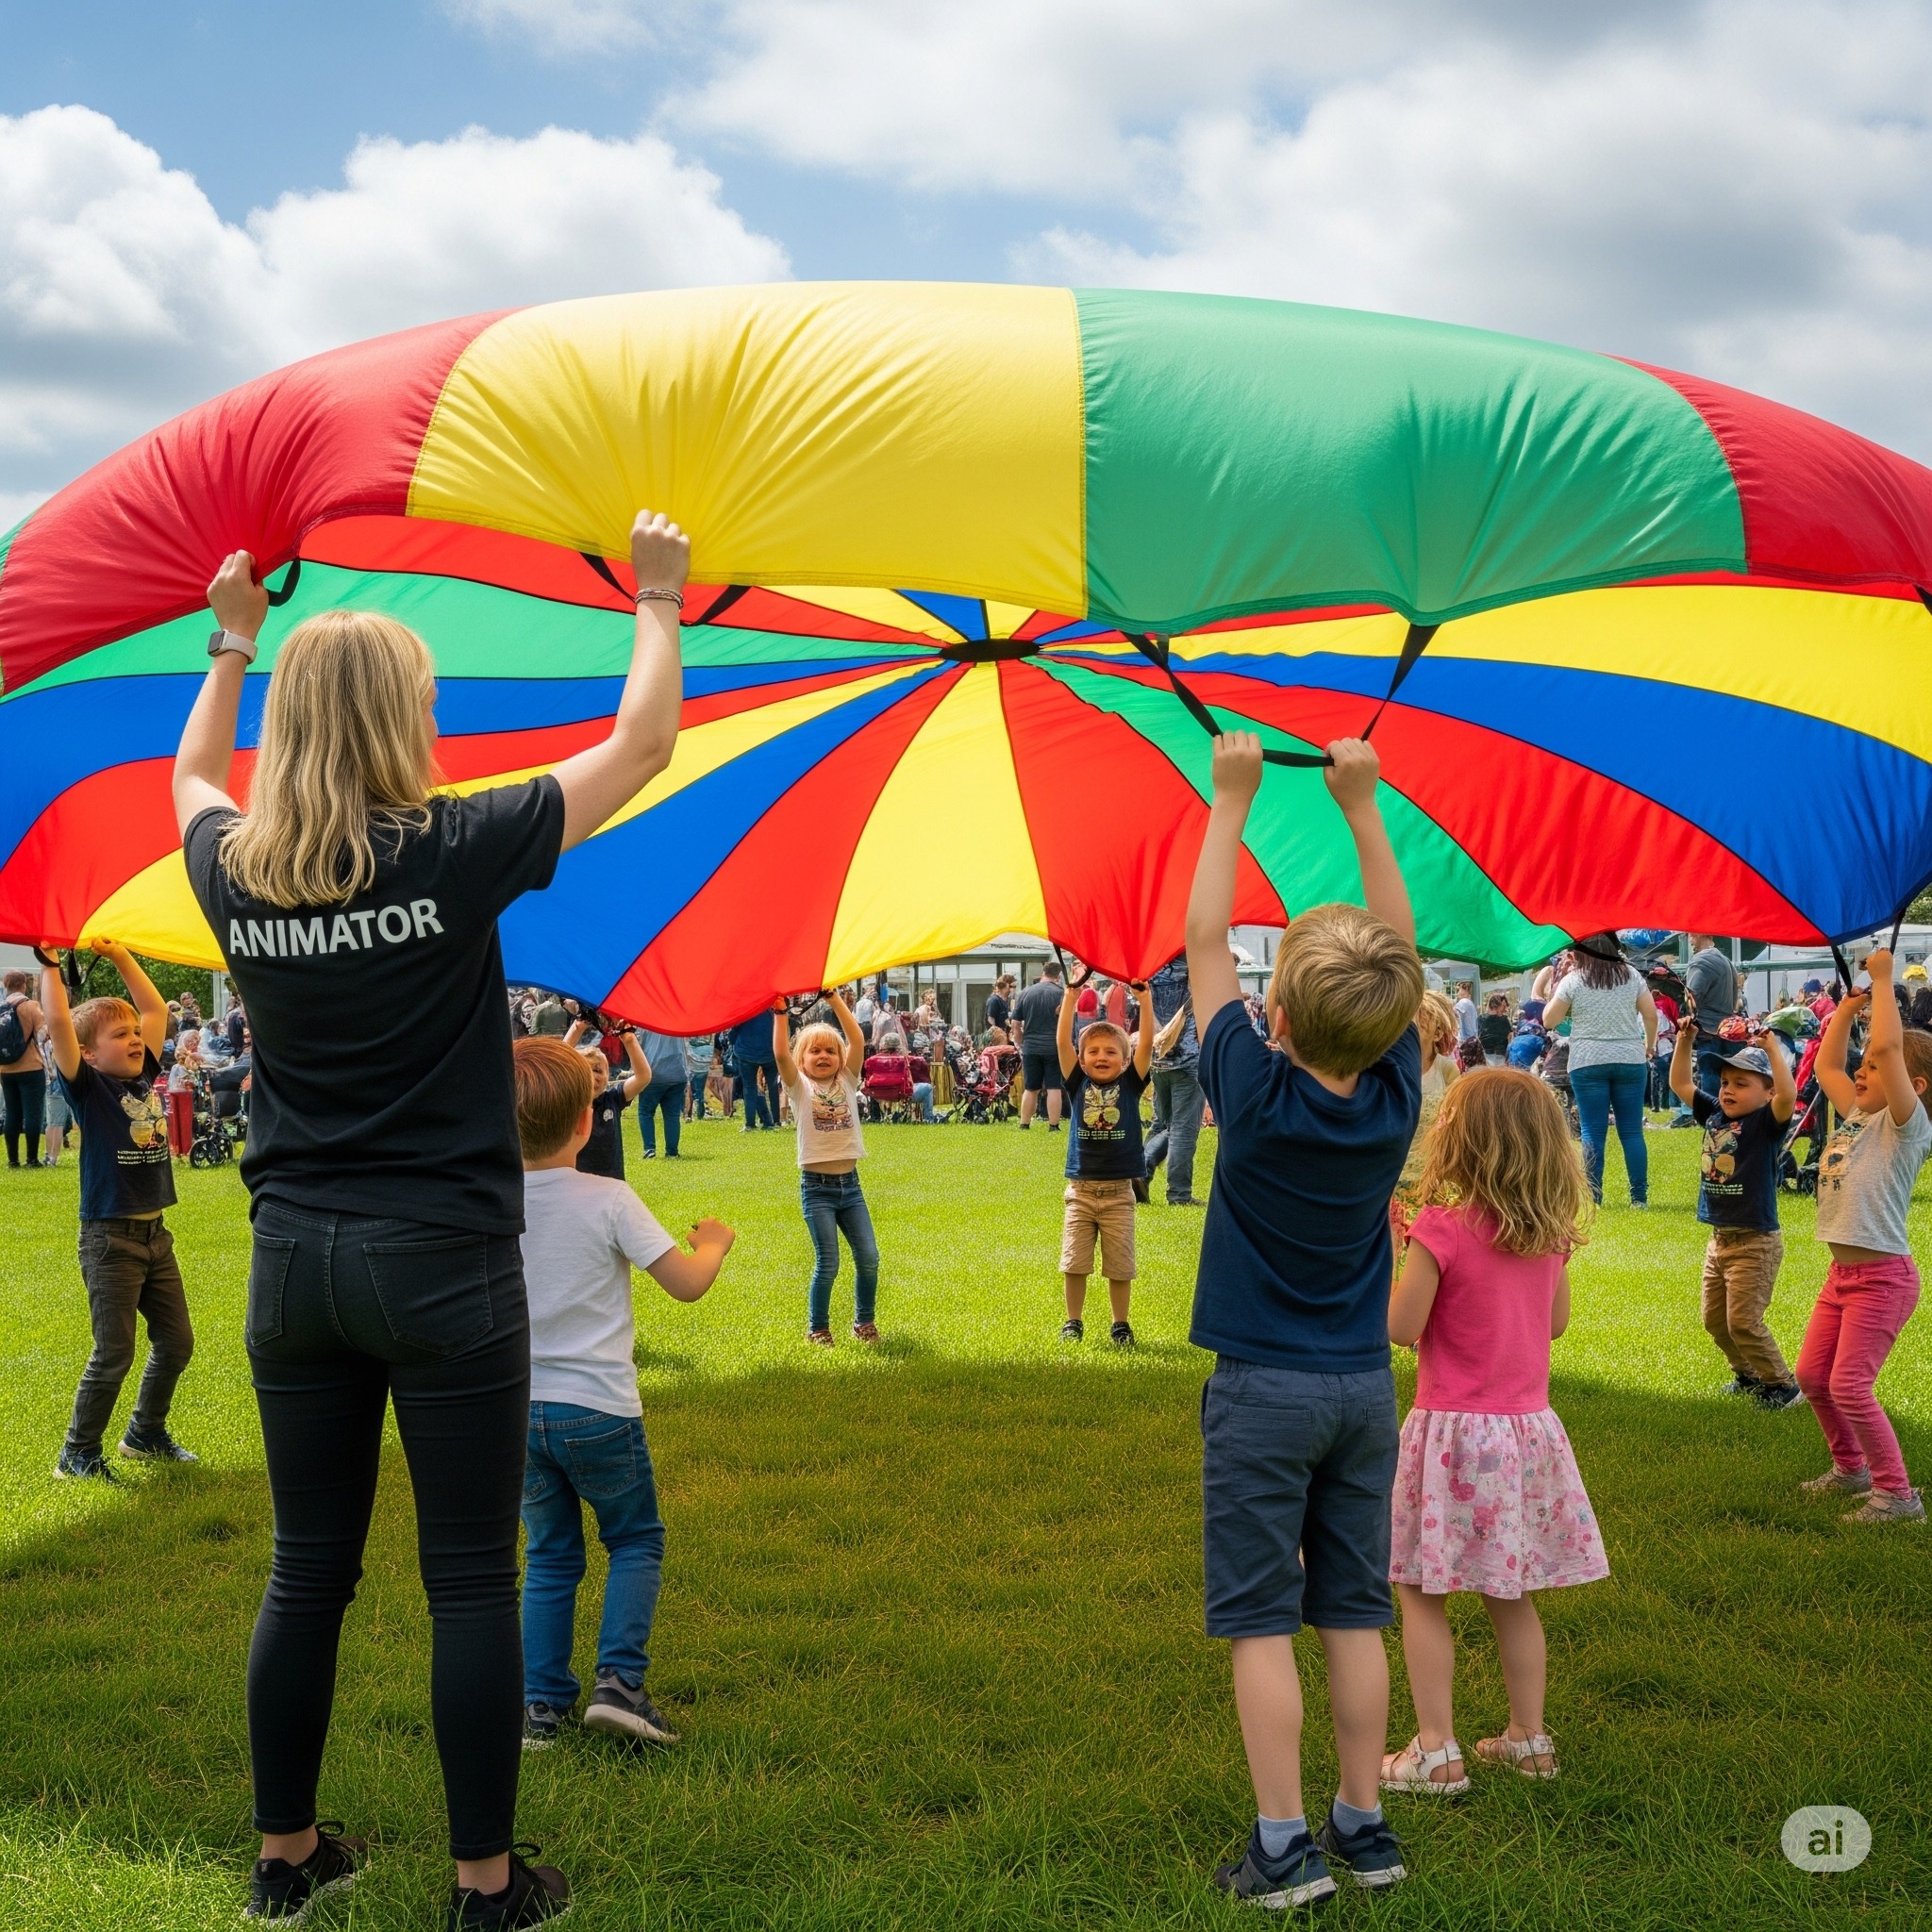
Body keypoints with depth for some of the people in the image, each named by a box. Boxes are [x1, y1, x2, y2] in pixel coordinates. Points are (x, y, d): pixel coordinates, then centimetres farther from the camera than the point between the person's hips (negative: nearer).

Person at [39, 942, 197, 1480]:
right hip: (110, 1239, -7)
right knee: (114, 1354, -2)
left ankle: (146, 1434, 31)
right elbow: (58, 1022, -23)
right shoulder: (89, 1087, -10)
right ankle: (77, 1454, 13)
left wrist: (120, 956, 14)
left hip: (155, 1234, 7)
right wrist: (50, 963, -15)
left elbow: (156, 1009, 15)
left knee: (176, 1342, 13)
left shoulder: (145, 1076, 7)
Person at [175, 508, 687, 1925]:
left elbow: (195, 774, 27)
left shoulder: (233, 872, 1)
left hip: (293, 1263, 5)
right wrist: (660, 602, 12)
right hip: (444, 1267, -5)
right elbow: (642, 745, -1)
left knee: (308, 1573, 16)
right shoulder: (452, 851, -13)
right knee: (472, 1583, 5)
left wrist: (235, 640, 37)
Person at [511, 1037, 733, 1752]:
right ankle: (618, 1680, 1)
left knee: (549, 1557, 17)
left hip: (520, 1409, 4)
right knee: (636, 1541, 15)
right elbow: (687, 1283, -12)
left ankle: (540, 1705, 15)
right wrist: (714, 1243, 8)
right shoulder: (608, 1201, -14)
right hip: (598, 1410, -4)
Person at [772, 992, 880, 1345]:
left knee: (868, 1257, 0)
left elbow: (857, 1041, -8)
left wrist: (835, 1001, -13)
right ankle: (817, 1328, 15)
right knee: (827, 1264, -4)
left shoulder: (847, 1081, 6)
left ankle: (864, 1322, 19)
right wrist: (780, 1013, -21)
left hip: (850, 1183, 3)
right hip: (816, 1186, -3)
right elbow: (781, 1054, -17)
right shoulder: (800, 1086, 0)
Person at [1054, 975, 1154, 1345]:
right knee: (1074, 1263, 5)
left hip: (1118, 1192, -1)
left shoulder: (1130, 1084, 0)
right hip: (1080, 1190, 1)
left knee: (1120, 1266, 7)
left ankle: (1121, 1325, 20)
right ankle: (1073, 1322, 19)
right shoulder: (1078, 1084, 1)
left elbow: (1147, 1043, -10)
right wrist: (1072, 994, -15)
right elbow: (1062, 1041, -9)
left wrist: (1144, 996, -17)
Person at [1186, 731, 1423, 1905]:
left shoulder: (1255, 1091, -16)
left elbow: (1205, 942, -8)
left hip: (1264, 1391, -4)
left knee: (1261, 1620, 2)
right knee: (1356, 1610, 12)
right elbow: (1400, 951, 4)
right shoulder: (1397, 1094, -7)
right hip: (1365, 1388, 4)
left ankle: (1285, 1848, 4)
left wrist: (1234, 802, -3)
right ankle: (1365, 1828, 20)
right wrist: (1362, 806, 6)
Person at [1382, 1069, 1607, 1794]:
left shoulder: (1442, 1230, -18)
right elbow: (1557, 1322, 12)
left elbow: (1400, 1327, -14)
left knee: (1423, 1595, 5)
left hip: (1453, 1431, -6)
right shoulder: (1551, 1234, 0)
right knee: (1511, 1595, 18)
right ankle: (1528, 1738, 26)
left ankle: (1436, 1753, 6)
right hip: (1527, 1429, 6)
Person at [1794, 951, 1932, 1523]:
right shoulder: (1857, 1116, 9)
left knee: (1850, 1385, -12)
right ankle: (1851, 1467, 33)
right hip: (1842, 1273, 9)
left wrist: (1883, 980, -19)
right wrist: (1849, 1005, 15)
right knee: (1812, 1375, 14)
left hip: (1882, 1277, -9)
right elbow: (1825, 1065, 21)